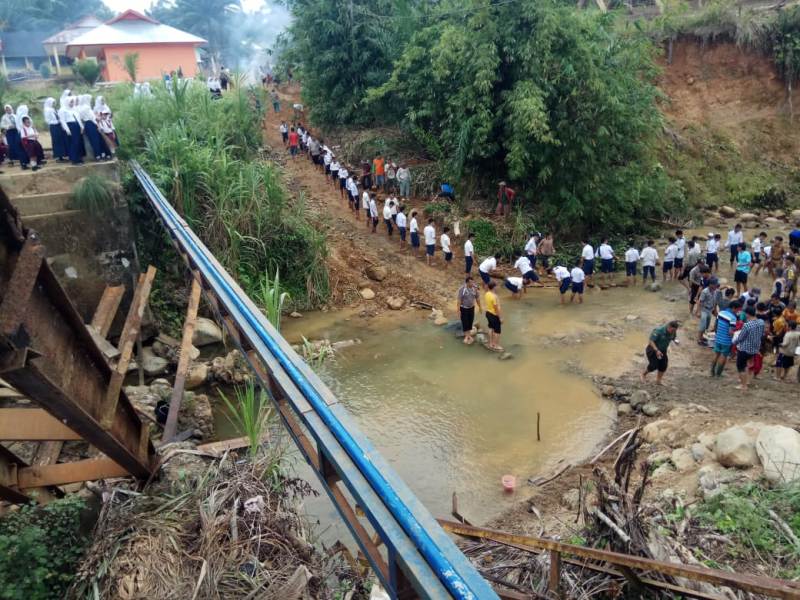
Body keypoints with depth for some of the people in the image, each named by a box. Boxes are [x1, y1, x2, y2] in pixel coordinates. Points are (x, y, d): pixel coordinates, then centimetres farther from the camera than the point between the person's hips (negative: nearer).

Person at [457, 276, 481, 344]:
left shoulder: (475, 288, -8)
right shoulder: (462, 289, -21)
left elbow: (477, 298, 5)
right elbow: (459, 300, -18)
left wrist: (479, 307, 10)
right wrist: (458, 310, -18)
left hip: (471, 308, 4)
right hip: (464, 308, -4)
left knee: (470, 322, 12)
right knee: (465, 322, 1)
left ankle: (469, 335, 26)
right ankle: (466, 336, 10)